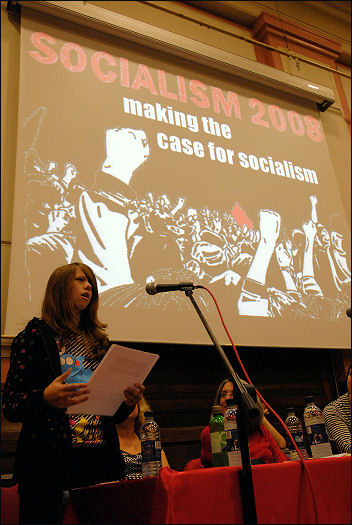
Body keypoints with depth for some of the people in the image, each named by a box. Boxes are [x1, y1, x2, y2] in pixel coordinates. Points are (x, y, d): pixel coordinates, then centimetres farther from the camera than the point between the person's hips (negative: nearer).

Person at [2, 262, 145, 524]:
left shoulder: (100, 342, 13)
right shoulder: (35, 336, 0)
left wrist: (128, 401, -7)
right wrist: (45, 397, -26)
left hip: (100, 460, 4)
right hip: (49, 462, -4)